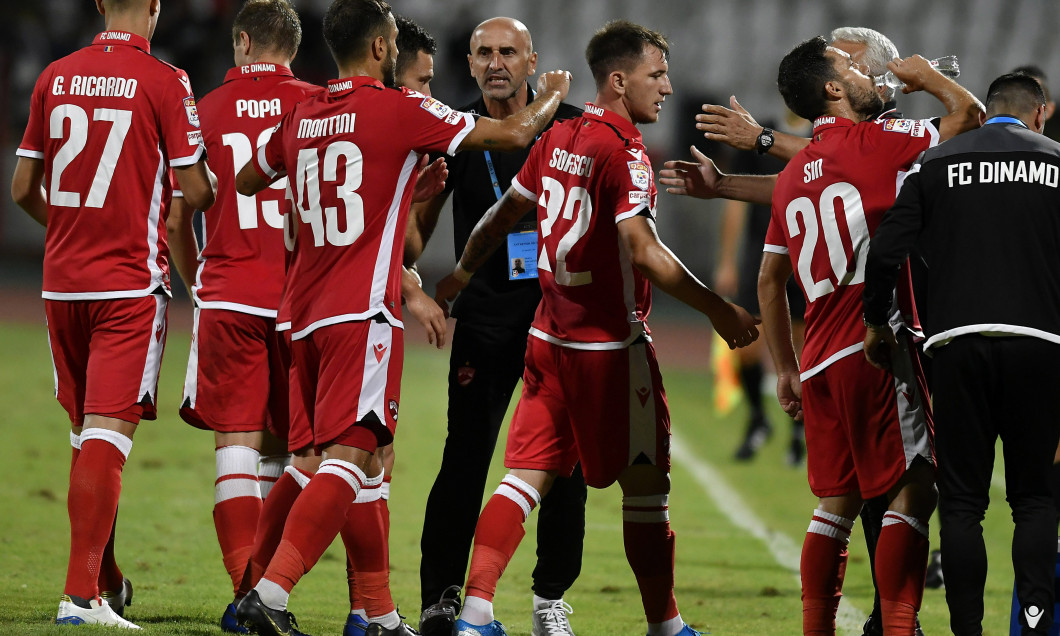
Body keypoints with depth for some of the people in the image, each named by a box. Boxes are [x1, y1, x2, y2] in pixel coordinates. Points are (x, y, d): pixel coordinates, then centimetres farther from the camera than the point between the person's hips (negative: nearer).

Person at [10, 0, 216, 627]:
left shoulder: (56, 78, 6)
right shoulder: (164, 82, -8)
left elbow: (23, 188, 12)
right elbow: (196, 190, -8)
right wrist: (212, 186, 16)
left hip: (63, 281, 5)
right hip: (132, 281, -5)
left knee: (86, 432, 16)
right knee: (109, 433, -8)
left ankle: (106, 580, 26)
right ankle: (82, 592, -15)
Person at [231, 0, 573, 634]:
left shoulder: (299, 119, 11)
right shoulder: (402, 110, -6)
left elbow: (246, 182, 30)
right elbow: (512, 134, 2)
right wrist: (551, 99, 24)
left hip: (306, 315, 7)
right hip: (363, 314, -7)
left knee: (363, 464, 13)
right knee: (349, 458, -12)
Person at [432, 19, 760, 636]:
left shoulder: (559, 138, 9)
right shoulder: (624, 152, -15)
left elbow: (506, 213, 20)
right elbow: (642, 250, -23)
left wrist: (460, 275, 35)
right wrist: (718, 309, -19)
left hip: (552, 333, 8)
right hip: (611, 342, -8)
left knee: (529, 472, 8)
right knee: (646, 483, 2)